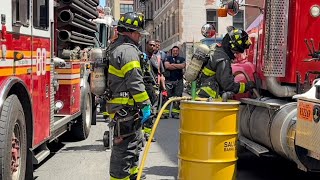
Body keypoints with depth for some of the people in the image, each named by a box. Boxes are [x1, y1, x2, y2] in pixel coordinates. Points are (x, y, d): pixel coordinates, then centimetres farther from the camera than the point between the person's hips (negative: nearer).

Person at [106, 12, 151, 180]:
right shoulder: (128, 50, -17)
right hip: (126, 109, -11)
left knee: (135, 142, 22)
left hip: (120, 107, 11)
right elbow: (135, 82, -22)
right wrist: (145, 105, -18)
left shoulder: (116, 48, 18)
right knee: (124, 146, -6)